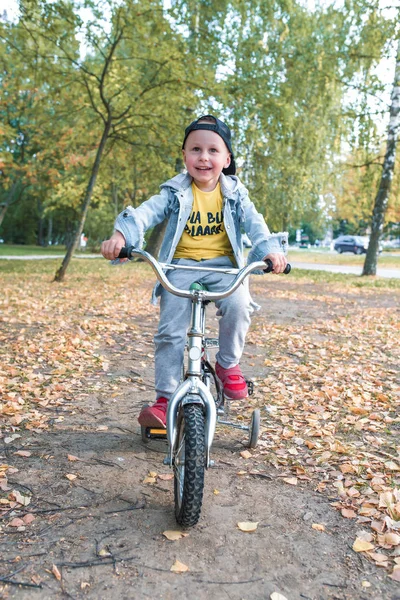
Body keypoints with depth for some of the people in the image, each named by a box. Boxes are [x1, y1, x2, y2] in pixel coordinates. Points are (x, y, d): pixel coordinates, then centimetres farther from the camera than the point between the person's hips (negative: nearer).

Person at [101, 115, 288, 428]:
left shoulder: (234, 193, 7)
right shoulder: (176, 192, 4)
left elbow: (254, 222, -5)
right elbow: (147, 212, -11)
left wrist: (270, 248, -26)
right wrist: (121, 234, -31)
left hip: (223, 265, 0)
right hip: (181, 266, 0)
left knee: (238, 304, -30)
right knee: (170, 331, -13)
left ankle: (228, 363, -4)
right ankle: (165, 398, 0)